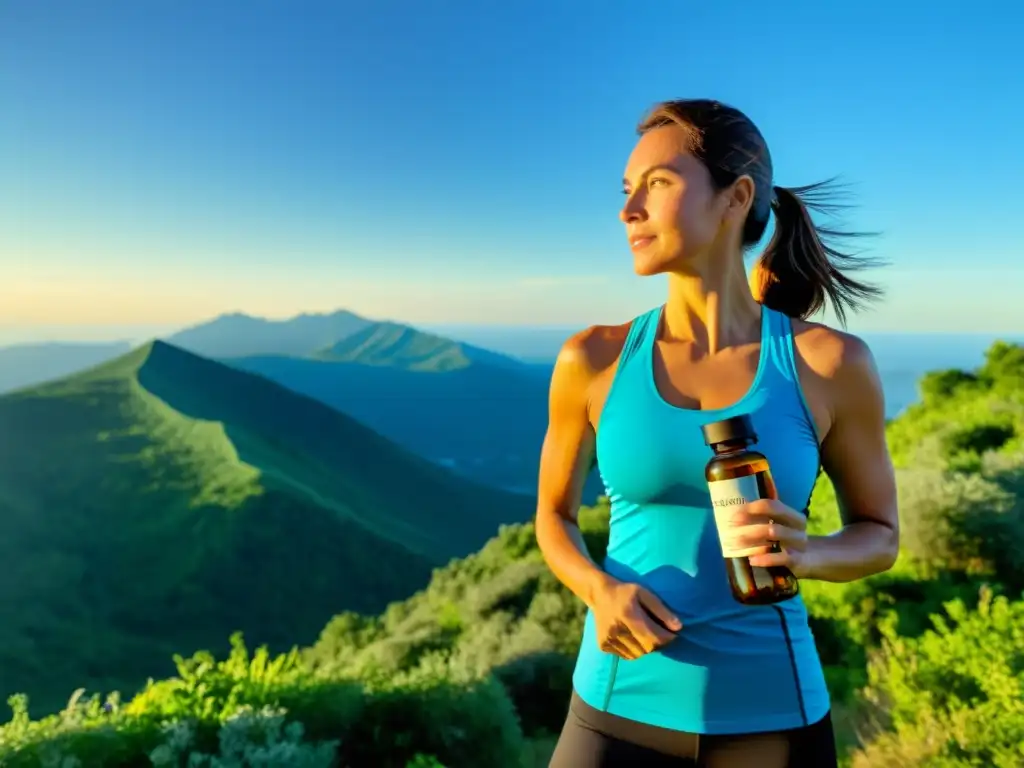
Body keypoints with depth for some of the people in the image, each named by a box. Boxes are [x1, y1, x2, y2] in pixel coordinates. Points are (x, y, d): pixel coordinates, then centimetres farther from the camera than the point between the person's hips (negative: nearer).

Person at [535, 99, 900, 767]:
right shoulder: (594, 360, -8)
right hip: (620, 705, 1)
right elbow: (555, 516, 5)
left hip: (769, 714, 0)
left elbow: (880, 535, 3)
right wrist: (599, 590, -15)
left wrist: (807, 554, -19)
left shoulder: (831, 363, -10)